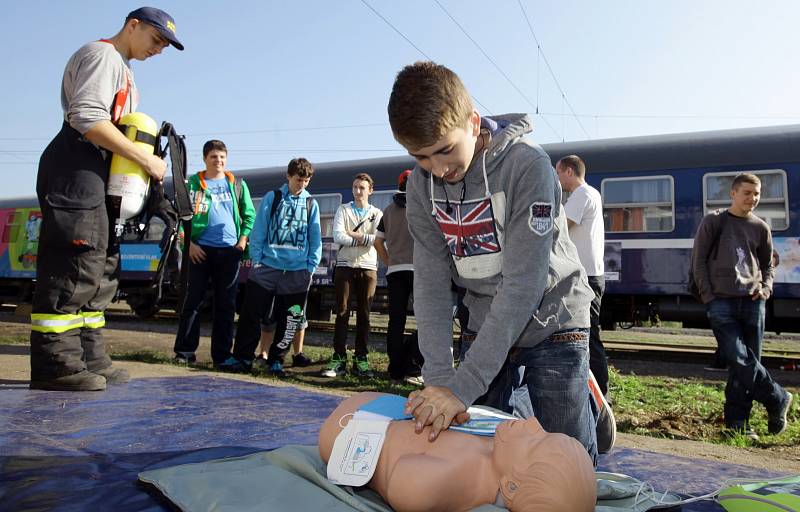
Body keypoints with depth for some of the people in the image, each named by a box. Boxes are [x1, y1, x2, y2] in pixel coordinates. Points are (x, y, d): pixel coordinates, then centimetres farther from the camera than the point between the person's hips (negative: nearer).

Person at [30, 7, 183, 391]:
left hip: (99, 179, 10)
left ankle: (89, 359, 10)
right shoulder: (102, 55, -3)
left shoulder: (121, 71, 28)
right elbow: (87, 118, -17)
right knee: (76, 263, -15)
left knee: (102, 268, 7)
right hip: (76, 171, -10)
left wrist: (143, 163, 12)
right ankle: (54, 361, -13)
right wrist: (146, 160, -15)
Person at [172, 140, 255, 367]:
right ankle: (185, 351, 7)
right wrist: (190, 243, -7)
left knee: (226, 304, 4)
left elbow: (249, 214, 13)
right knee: (193, 299, 0)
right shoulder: (193, 183, 6)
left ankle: (222, 354, 11)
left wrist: (243, 239, 0)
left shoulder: (237, 184, 12)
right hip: (201, 249, -1)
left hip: (230, 250, 2)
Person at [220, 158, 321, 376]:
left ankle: (276, 360, 19)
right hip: (267, 267, -1)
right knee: (251, 315, -2)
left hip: (298, 272, 2)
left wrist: (311, 267, 2)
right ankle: (242, 357, 10)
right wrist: (256, 260, -4)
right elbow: (258, 232, 2)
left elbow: (315, 239, 9)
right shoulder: (272, 198, 4)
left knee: (289, 321, 7)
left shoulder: (311, 204, 9)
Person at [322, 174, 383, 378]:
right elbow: (338, 237, -7)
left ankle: (361, 360, 8)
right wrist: (364, 239, -7)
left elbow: (378, 239, -7)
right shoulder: (343, 210, 9)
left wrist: (353, 235, -8)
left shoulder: (377, 214, 10)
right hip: (345, 266, 0)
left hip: (368, 268, 1)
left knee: (364, 315, 3)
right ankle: (339, 359, 0)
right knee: (342, 313, -2)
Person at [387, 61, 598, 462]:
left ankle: (589, 397, 31)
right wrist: (438, 377, -21)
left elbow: (523, 284, -28)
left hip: (550, 322, -4)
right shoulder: (422, 185, -7)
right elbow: (431, 283, -9)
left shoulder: (528, 165, -24)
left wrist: (463, 385, -31)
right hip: (489, 327, 4)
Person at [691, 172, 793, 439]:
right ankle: (778, 400, 9)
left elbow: (767, 265, 23)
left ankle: (737, 422, 11)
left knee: (747, 362, 2)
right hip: (721, 302, -3)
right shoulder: (714, 222, 4)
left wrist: (766, 288, 2)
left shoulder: (760, 228, 13)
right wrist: (709, 296, -7)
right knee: (739, 359, -13)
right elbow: (698, 260, 1)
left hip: (752, 303, 3)